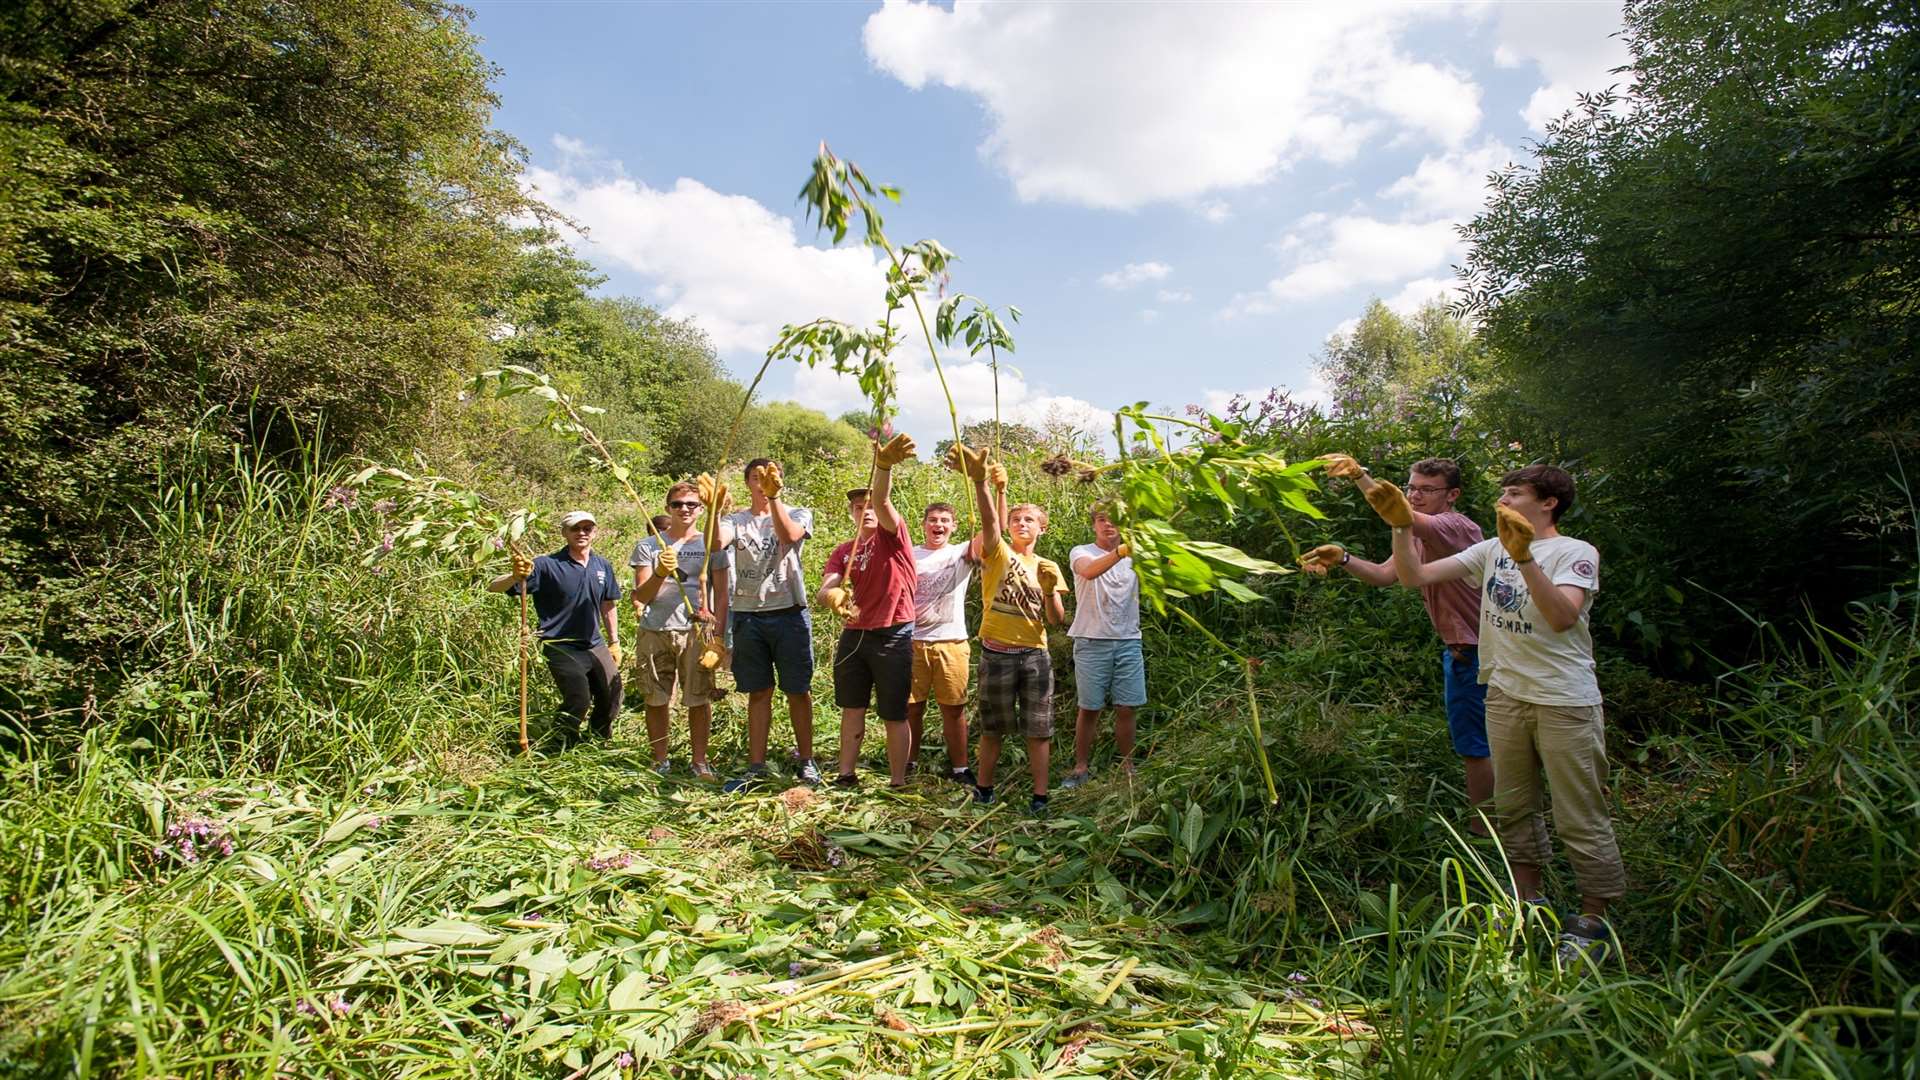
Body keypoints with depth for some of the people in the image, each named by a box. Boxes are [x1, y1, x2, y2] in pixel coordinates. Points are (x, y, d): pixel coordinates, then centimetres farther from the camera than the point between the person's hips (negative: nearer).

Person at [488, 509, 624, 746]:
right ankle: (564, 748, 12)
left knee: (611, 698, 8)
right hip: (562, 648, -5)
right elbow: (494, 587, -18)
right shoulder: (547, 566, -13)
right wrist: (515, 576, -39)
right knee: (579, 700, -17)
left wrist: (614, 641, 18)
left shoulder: (603, 566, 4)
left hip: (595, 646, 6)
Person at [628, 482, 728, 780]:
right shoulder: (648, 546, 8)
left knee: (699, 699, 0)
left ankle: (700, 761, 12)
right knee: (656, 699, 5)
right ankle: (660, 761, 19)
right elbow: (640, 596, 2)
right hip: (654, 632, 1)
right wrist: (660, 573, -17)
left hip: (696, 631, -1)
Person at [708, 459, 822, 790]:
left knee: (798, 691, 5)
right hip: (747, 616, 2)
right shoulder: (735, 520, 9)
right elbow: (715, 544, -14)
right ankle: (756, 768, 16)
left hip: (789, 614, -2)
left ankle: (805, 761, 19)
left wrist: (773, 497, -32)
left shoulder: (799, 514, 3)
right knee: (758, 693, 8)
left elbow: (788, 536, -21)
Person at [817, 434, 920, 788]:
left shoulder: (892, 536, -4)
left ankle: (898, 783, 13)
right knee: (852, 709, 14)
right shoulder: (842, 552, 9)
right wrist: (832, 596, -31)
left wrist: (884, 465, -46)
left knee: (894, 715, 2)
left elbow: (882, 500, -27)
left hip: (893, 637, -5)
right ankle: (846, 775, 26)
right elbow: (823, 592, -5)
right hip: (853, 636, 5)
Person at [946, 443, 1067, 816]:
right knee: (992, 729, 9)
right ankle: (983, 790, 26)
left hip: (1035, 655, 2)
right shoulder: (997, 554, -1)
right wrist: (980, 481, -42)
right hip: (997, 654, -2)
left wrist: (1050, 588, -13)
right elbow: (989, 520, -23)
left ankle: (1040, 796, 16)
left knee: (1038, 730, 5)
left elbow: (1057, 620, 6)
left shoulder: (1048, 567, 9)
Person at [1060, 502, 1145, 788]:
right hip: (1092, 642, -3)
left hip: (1128, 641, 3)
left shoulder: (1135, 556, 11)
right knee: (1089, 708, 4)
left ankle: (1127, 766, 21)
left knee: (1126, 708, 6)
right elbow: (1090, 571, -25)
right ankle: (1081, 767, 16)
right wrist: (1122, 551, -42)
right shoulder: (1081, 553, 0)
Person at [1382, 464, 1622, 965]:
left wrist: (1524, 557, -35)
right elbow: (1414, 576, 0)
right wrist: (1402, 526, -13)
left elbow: (1562, 617, -27)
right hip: (1505, 696, 6)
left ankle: (1593, 920, 20)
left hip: (1565, 702, -6)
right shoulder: (1491, 550, 7)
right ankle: (1530, 902, 33)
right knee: (1513, 808, 17)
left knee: (1581, 819, 4)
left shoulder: (1576, 552, -9)